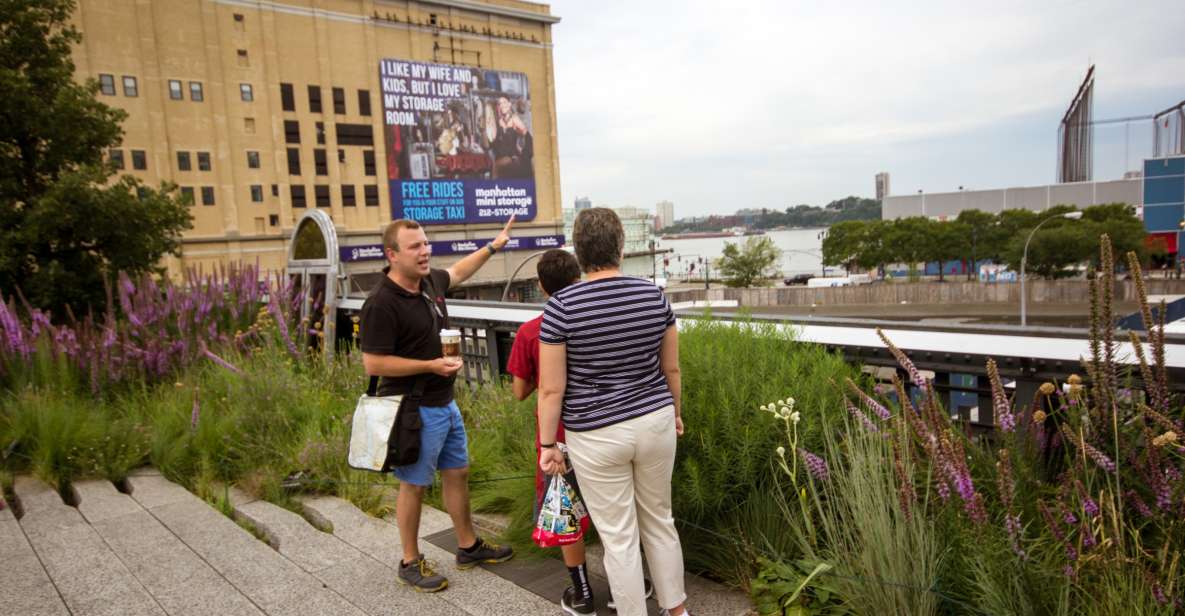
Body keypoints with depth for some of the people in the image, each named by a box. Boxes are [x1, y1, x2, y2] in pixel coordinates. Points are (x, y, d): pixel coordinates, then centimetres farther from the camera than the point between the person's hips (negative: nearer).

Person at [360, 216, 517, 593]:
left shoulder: (429, 281, 1)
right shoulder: (382, 304, -22)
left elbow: (458, 272, 24)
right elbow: (373, 364, -22)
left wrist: (493, 246, 26)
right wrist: (431, 365, -22)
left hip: (445, 403, 8)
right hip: (415, 410, -8)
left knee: (457, 474, 18)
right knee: (413, 485, 7)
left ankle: (469, 547, 34)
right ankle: (411, 563, 25)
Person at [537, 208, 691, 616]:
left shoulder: (561, 307, -16)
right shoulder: (654, 295, -5)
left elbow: (551, 389, -13)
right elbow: (671, 368, 5)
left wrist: (547, 444, -1)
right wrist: (675, 412, 21)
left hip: (597, 436, -4)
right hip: (654, 423, 4)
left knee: (619, 537, 9)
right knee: (660, 521, 22)